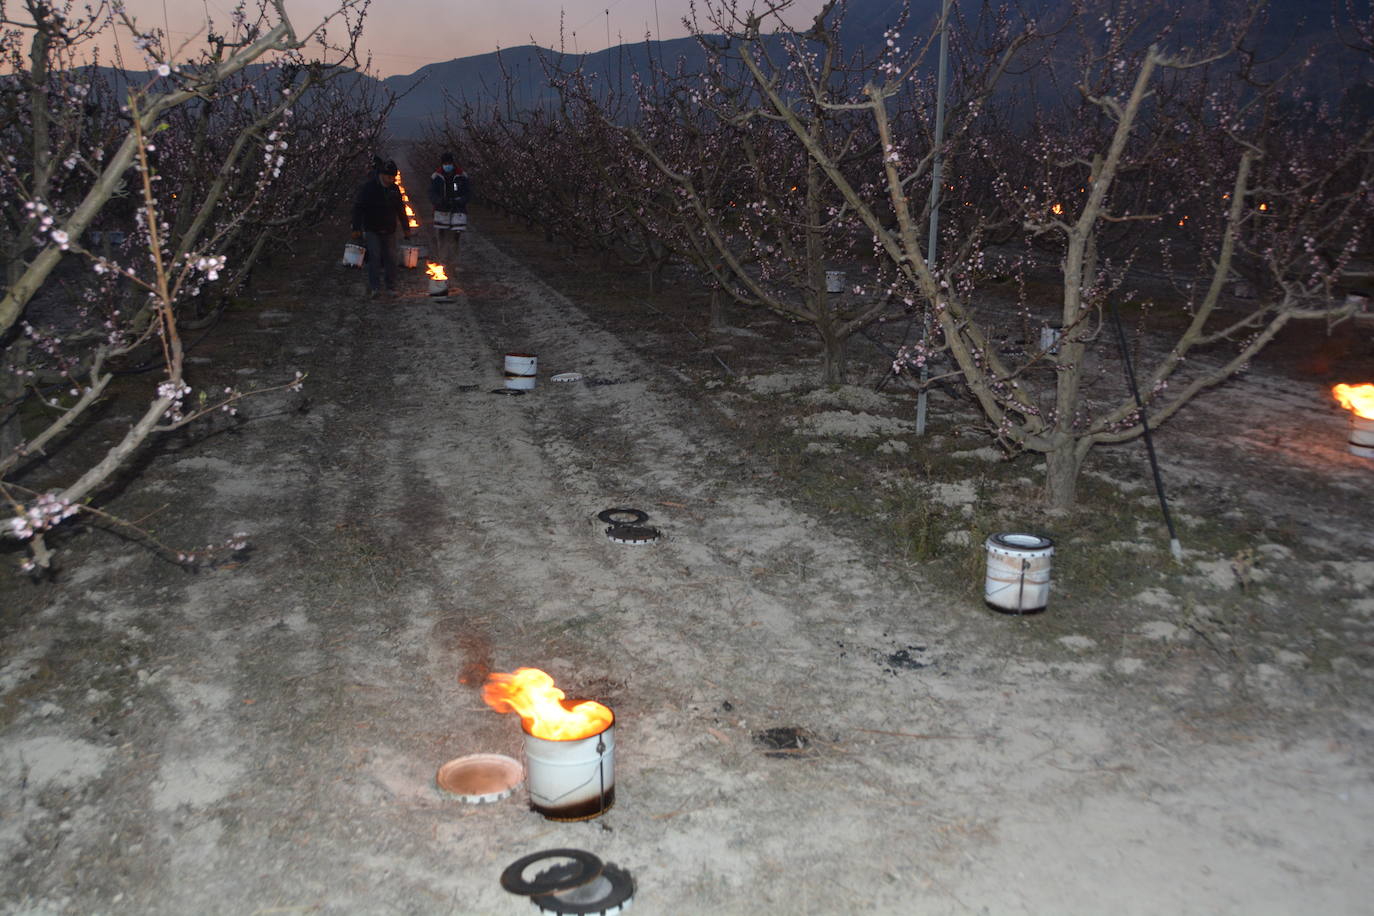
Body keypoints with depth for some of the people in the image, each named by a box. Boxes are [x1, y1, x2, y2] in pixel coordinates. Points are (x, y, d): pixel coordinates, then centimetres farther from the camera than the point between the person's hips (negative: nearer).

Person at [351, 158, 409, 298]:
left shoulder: (394, 188, 6)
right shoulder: (368, 187, -8)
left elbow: (400, 209, 17)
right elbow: (358, 208, -7)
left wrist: (406, 228, 17)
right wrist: (356, 228, -12)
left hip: (389, 231, 4)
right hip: (372, 230, -4)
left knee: (390, 258, 3)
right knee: (374, 257, -11)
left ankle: (391, 287, 10)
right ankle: (374, 288, -10)